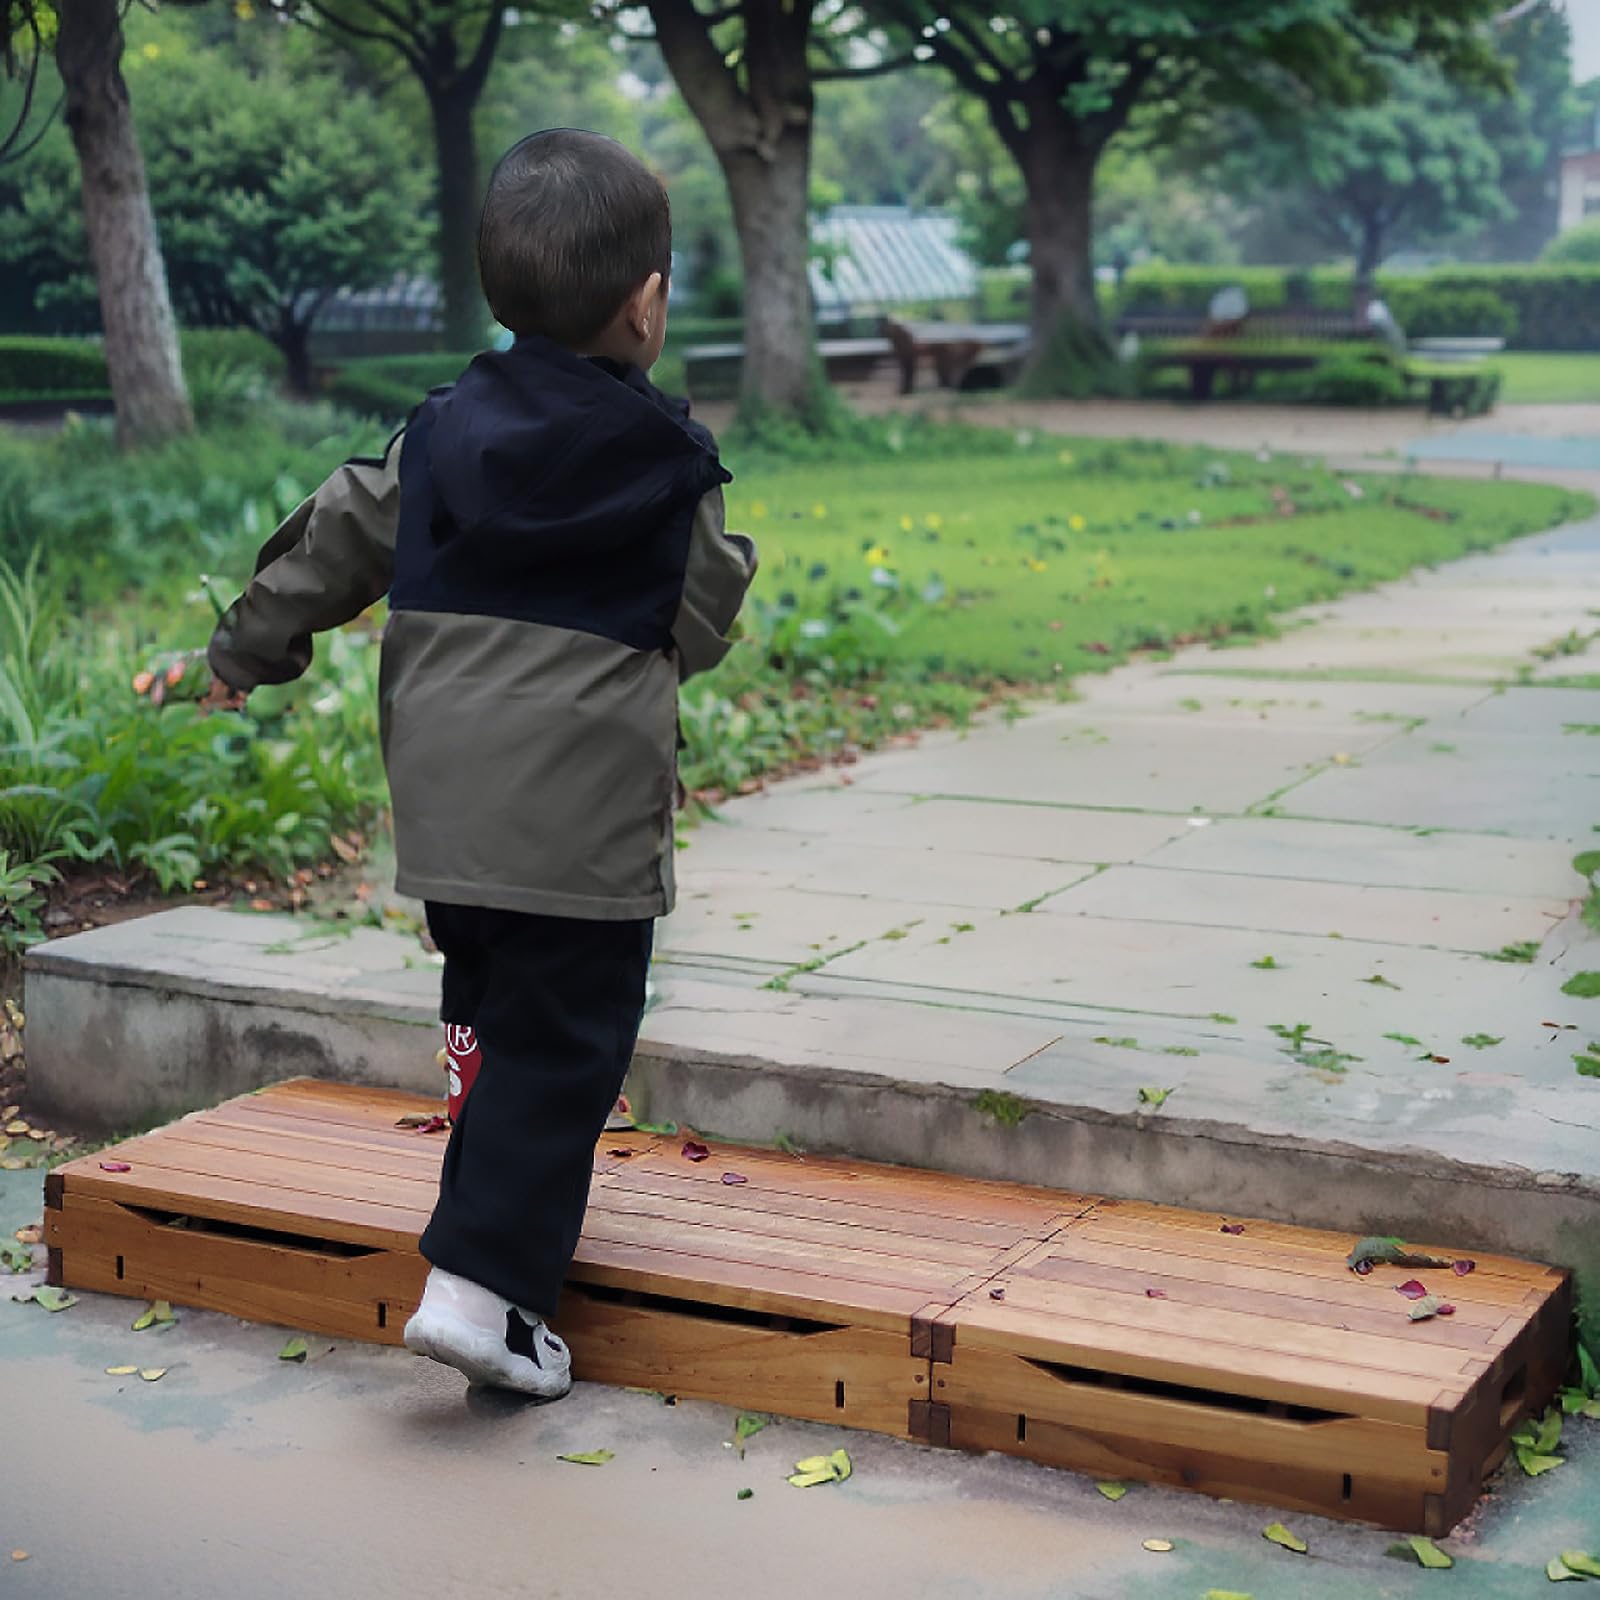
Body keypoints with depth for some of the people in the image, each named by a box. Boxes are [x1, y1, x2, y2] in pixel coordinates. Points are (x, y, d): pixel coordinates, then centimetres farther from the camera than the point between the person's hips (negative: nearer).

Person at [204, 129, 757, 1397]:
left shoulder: (441, 436, 6)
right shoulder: (668, 472, -5)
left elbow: (334, 543, 15)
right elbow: (698, 630, 4)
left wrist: (250, 649, 29)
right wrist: (732, 559, 25)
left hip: (446, 805, 5)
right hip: (587, 818, -5)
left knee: (490, 1011, 23)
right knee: (559, 1047, 1)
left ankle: (505, 1215, 36)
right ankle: (485, 1283, -4)